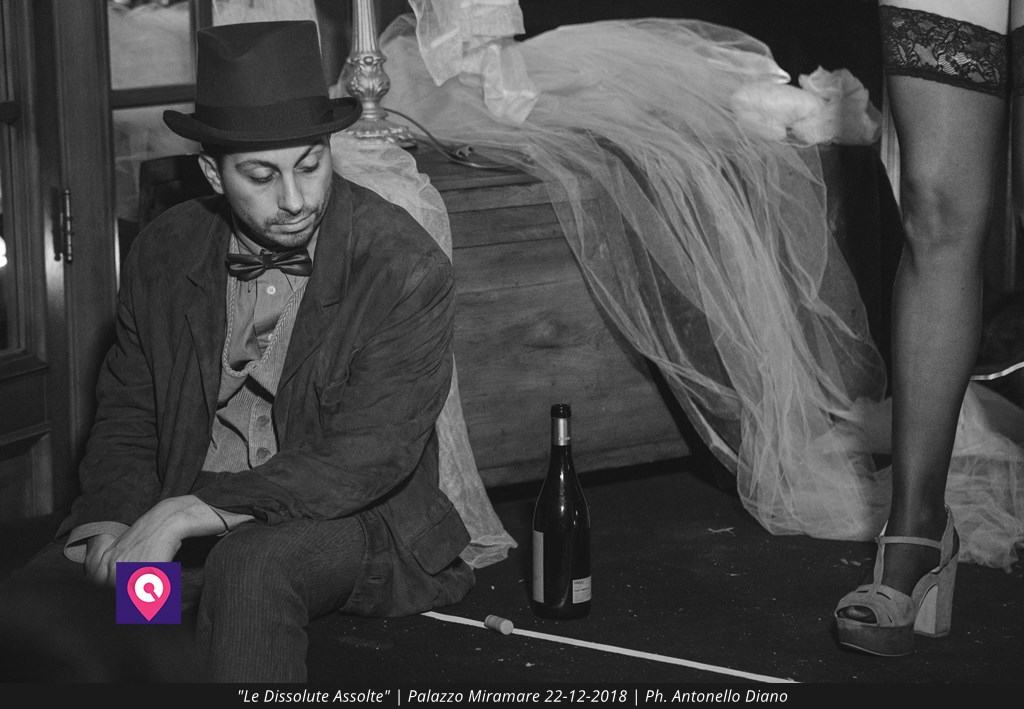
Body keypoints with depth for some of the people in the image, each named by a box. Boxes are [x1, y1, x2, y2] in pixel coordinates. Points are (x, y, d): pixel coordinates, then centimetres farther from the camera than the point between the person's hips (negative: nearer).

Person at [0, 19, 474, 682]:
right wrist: (114, 522, -12)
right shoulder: (165, 253, 3)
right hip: (172, 529, 4)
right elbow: (127, 419, 11)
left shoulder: (406, 267, -13)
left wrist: (187, 513, -24)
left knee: (250, 562, -39)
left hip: (350, 524, -4)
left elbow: (367, 459, -19)